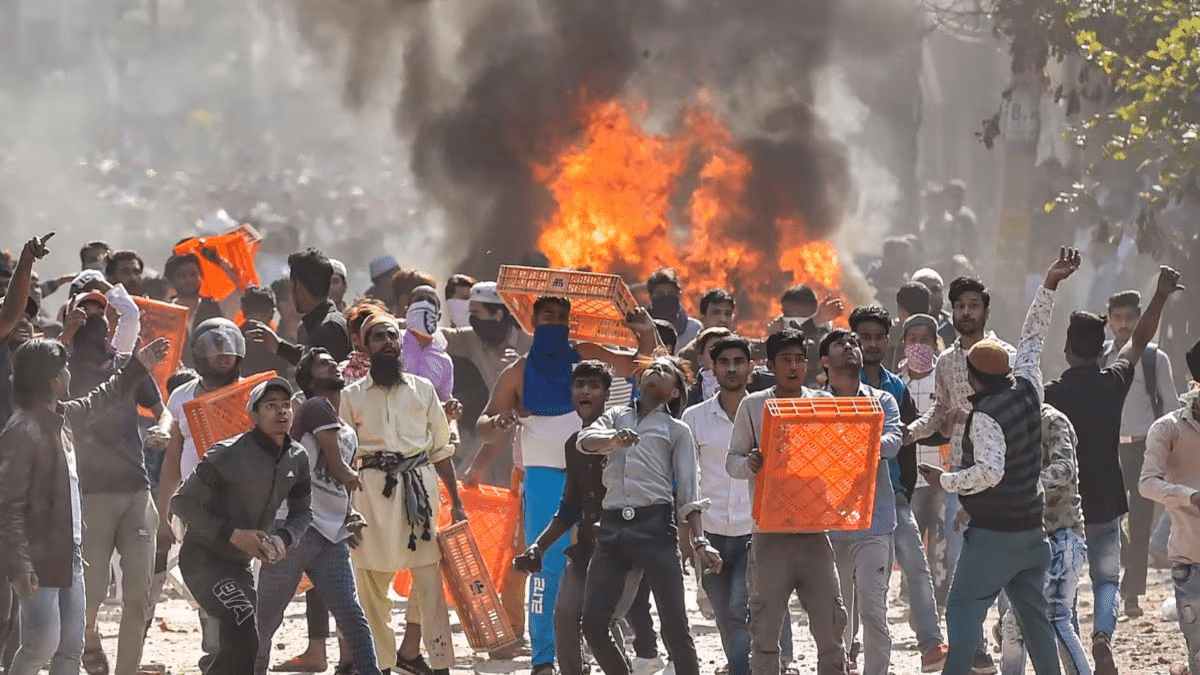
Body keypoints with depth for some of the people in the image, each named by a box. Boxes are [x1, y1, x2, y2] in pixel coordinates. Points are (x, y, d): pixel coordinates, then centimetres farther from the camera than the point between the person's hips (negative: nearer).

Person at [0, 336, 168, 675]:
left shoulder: (62, 416, 9)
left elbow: (96, 400, 34)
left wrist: (138, 367, 39)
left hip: (69, 554, 9)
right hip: (39, 558, -9)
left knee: (71, 646, 8)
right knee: (43, 643, -12)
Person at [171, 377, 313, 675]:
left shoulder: (297, 459, -1)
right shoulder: (229, 455, -21)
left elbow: (303, 510, 13)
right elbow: (182, 502, -17)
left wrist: (284, 538, -10)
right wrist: (232, 535, -24)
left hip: (239, 562, 8)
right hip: (203, 558, -8)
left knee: (240, 646, 15)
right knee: (243, 632, -25)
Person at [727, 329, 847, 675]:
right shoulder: (753, 406, 2)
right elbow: (732, 460, 3)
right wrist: (750, 463, -19)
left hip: (814, 532, 2)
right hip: (771, 537, -2)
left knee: (831, 626, 2)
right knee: (765, 630, 0)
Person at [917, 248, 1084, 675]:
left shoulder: (986, 415, -17)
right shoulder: (1027, 390, 4)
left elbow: (988, 473, -26)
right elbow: (1033, 337, 17)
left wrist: (944, 480, -12)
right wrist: (1050, 286, 20)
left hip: (992, 533, -8)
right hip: (1031, 530, 8)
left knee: (963, 610, -7)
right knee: (1034, 615, 13)